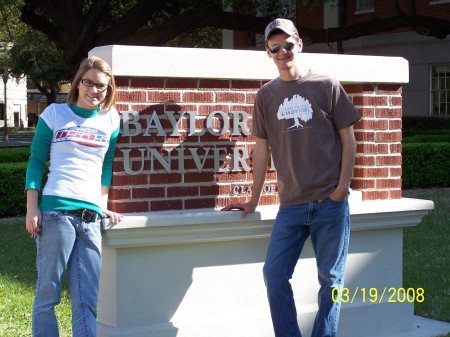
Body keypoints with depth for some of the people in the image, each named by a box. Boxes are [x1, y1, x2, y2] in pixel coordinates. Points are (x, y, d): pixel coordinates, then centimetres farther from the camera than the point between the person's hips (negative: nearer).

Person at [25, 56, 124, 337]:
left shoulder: (111, 119, 12)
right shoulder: (55, 114, 5)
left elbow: (107, 164, 16)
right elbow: (37, 160, 5)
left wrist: (104, 205, 7)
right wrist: (32, 208, -3)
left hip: (92, 216, 3)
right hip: (56, 210, -3)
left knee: (88, 299, 2)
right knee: (48, 293, 0)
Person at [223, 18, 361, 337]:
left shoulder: (327, 86, 2)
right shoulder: (266, 95, 9)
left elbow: (348, 138, 3)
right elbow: (262, 148, 11)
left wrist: (342, 186, -7)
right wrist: (254, 200, 11)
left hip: (331, 203, -2)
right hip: (292, 204, 3)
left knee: (331, 279, 3)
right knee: (274, 274, -1)